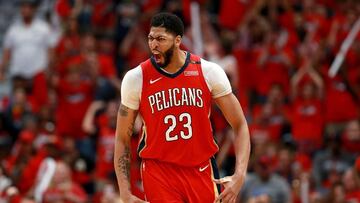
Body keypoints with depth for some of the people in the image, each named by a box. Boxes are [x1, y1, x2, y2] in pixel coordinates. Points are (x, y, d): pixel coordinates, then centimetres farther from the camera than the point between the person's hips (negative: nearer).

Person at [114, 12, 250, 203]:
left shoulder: (208, 72, -6)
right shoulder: (135, 78, -7)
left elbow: (240, 126, -1)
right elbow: (122, 139, 0)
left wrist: (239, 175, -15)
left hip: (201, 171, 2)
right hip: (158, 171, -2)